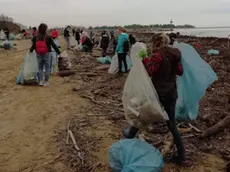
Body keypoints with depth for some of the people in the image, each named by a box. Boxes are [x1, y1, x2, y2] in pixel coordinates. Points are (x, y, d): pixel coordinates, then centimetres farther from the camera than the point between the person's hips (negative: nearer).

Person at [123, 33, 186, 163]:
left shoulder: (158, 55, -18)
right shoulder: (175, 54, 4)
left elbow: (148, 72, -25)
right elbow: (180, 71, 16)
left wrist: (144, 59, -16)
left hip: (158, 93, -6)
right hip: (171, 93, 6)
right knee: (172, 124, 15)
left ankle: (131, 135, 42)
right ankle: (181, 154, 18)